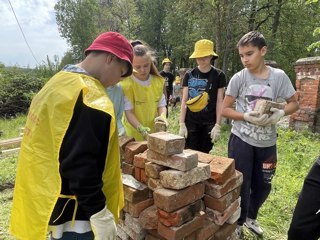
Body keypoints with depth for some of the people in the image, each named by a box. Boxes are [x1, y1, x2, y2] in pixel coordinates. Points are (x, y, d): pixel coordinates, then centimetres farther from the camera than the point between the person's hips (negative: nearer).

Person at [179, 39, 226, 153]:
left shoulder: (218, 75, -1)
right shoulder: (189, 75, 2)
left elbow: (219, 101, 0)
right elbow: (184, 101, 2)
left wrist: (217, 125, -6)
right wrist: (182, 124, -3)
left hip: (209, 123, 0)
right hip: (191, 122, 1)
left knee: (204, 154, 9)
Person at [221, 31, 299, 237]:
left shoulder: (279, 76, -4)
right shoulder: (238, 78, -8)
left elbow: (294, 103, 5)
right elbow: (225, 109, -5)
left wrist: (280, 113, -17)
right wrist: (246, 116, -22)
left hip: (267, 143, 3)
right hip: (241, 140, -2)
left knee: (263, 185, 16)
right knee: (241, 185, 6)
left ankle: (251, 217, 44)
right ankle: (237, 223, 32)